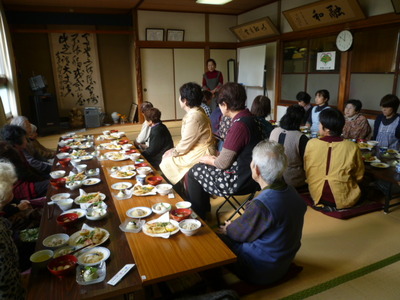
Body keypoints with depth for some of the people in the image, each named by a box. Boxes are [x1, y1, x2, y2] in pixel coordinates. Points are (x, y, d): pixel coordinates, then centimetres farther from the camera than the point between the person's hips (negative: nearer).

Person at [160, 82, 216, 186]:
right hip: (196, 149, 10)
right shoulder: (195, 112, 8)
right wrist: (174, 150, 6)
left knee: (166, 163, -7)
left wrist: (173, 152, -4)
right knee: (166, 157, 12)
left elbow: (186, 143, -20)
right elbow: (187, 140, 13)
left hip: (201, 154, -10)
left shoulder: (194, 116, -23)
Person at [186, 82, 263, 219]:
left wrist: (209, 160, 0)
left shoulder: (239, 125, -27)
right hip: (246, 173, 9)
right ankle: (204, 208, 33)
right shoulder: (249, 117, 4)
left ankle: (197, 217, 24)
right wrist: (215, 159, 6)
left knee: (193, 173, 6)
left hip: (241, 181, -9)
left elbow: (223, 163, -20)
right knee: (200, 168, 19)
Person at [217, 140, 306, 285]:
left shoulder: (260, 205, -35)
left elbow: (241, 233, -15)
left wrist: (228, 229, 6)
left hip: (262, 271, -7)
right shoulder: (291, 192, -10)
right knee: (229, 229, 17)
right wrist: (233, 227, 8)